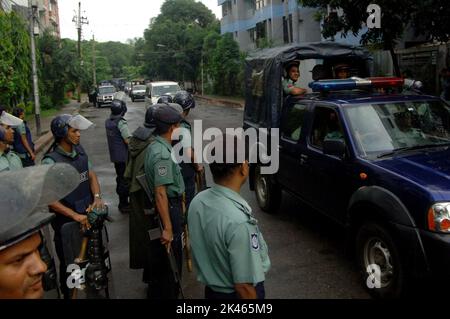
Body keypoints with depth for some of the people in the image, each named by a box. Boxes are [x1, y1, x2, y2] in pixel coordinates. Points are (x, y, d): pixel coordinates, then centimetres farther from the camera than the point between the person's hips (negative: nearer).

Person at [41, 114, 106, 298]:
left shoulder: (80, 150, 0)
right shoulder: (51, 161, -20)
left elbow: (91, 175, 7)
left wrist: (97, 197, -11)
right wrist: (74, 215, -28)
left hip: (88, 215, 6)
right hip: (66, 221, -6)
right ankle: (68, 293, 34)